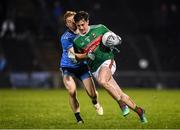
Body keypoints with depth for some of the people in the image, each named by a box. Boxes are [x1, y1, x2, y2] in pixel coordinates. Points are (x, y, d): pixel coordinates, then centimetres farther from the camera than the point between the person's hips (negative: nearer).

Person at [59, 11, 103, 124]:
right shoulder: (65, 38, -22)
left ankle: (95, 103, 34)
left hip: (82, 66, 3)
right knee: (72, 91, -24)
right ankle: (78, 118, -4)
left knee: (92, 94, -7)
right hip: (68, 67, -3)